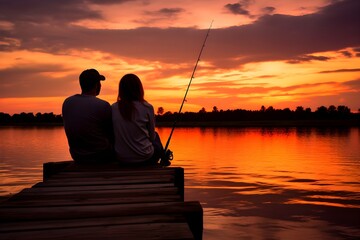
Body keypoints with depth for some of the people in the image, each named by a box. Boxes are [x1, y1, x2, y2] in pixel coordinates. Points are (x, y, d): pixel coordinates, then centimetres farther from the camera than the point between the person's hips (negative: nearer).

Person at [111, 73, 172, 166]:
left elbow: (113, 135, 5)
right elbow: (151, 136, -3)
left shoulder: (113, 108, -6)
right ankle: (163, 160, 45)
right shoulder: (147, 108, -13)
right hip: (144, 159, -3)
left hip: (121, 159, 3)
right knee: (156, 136, 29)